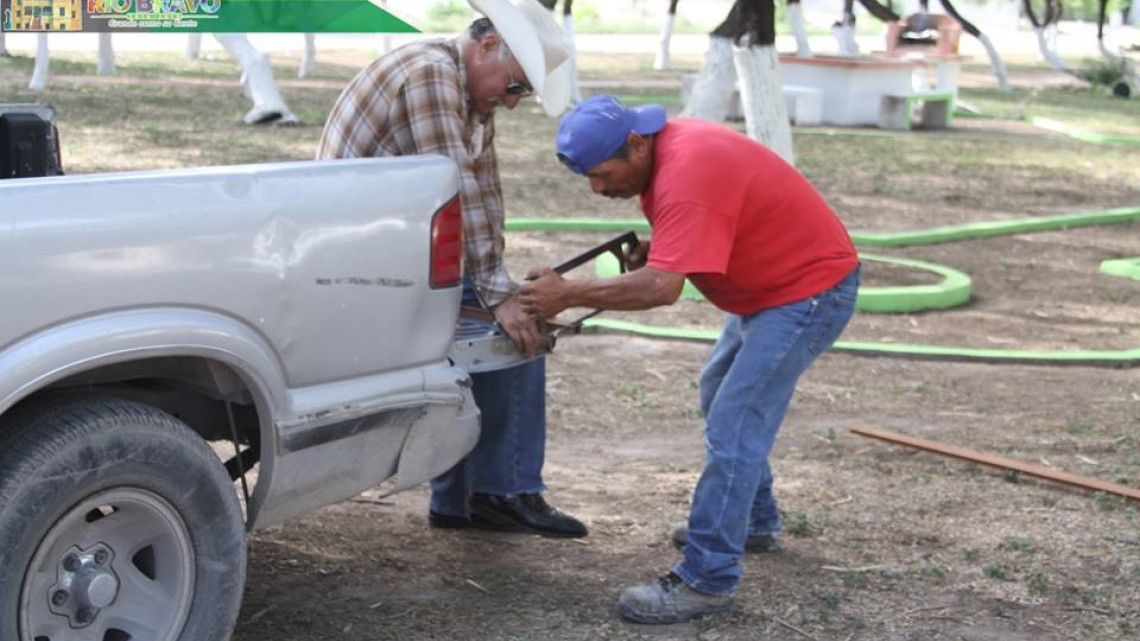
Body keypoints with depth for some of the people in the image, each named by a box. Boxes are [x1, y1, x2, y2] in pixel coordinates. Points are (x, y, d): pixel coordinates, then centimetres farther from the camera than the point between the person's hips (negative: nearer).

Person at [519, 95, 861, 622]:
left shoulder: (687, 173, -31)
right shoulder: (660, 152, 0)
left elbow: (662, 287, -38)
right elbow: (690, 228, 14)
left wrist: (568, 294, -33)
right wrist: (650, 249, -6)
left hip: (811, 289, -11)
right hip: (772, 284, 11)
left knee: (733, 424, -15)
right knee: (719, 394, 24)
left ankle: (707, 580, -11)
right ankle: (754, 521, 39)